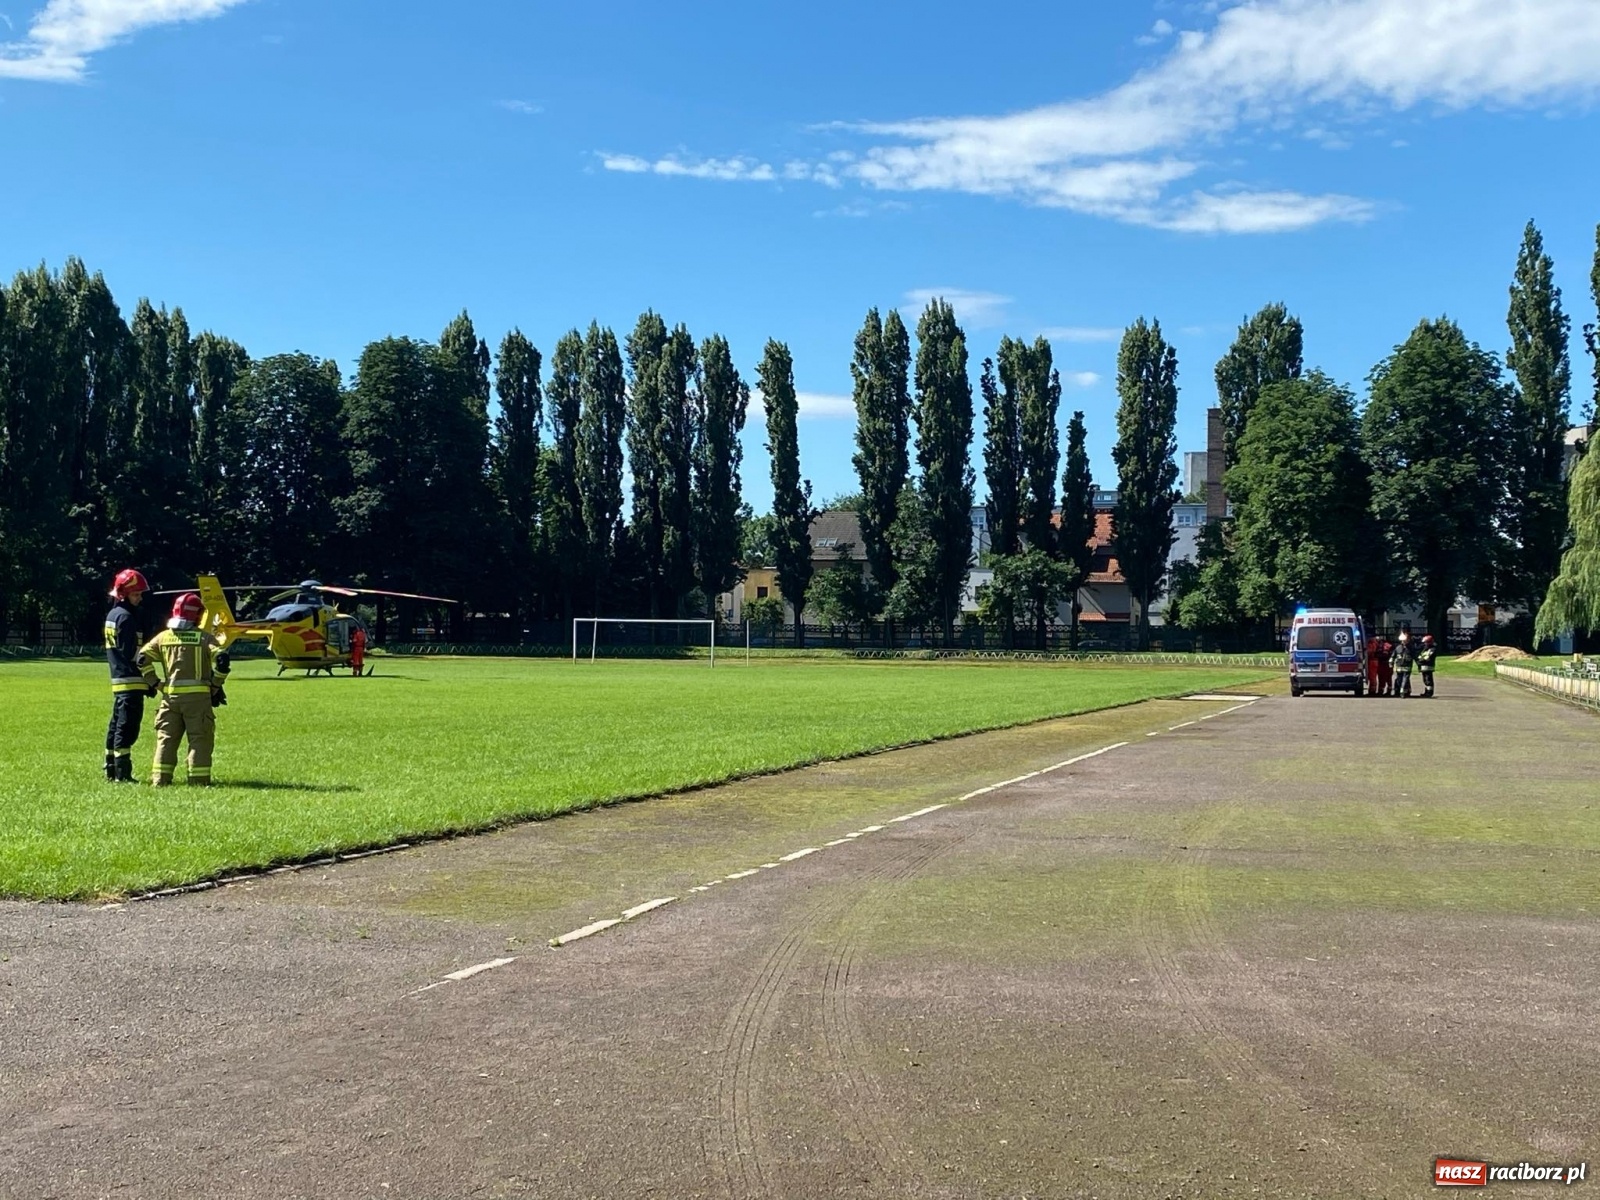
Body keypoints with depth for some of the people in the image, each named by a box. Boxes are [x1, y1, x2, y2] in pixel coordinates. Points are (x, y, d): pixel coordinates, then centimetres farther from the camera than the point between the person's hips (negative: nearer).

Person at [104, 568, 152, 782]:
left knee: (117, 724, 15)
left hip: (118, 679, 10)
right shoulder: (126, 617, -13)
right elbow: (131, 654, -18)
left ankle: (111, 770, 21)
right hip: (131, 681, -10)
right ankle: (122, 772, -9)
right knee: (127, 727, -9)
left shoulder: (112, 615, 16)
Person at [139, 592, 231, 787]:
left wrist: (152, 682, 12)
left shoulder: (164, 636, 9)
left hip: (170, 696, 3)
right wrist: (216, 686, -3)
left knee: (166, 738, 11)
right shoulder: (204, 637, -1)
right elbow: (221, 658, -14)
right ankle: (199, 780, -2)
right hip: (198, 696, -3)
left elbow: (143, 657, 5)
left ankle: (160, 779, 8)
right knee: (199, 739, 1)